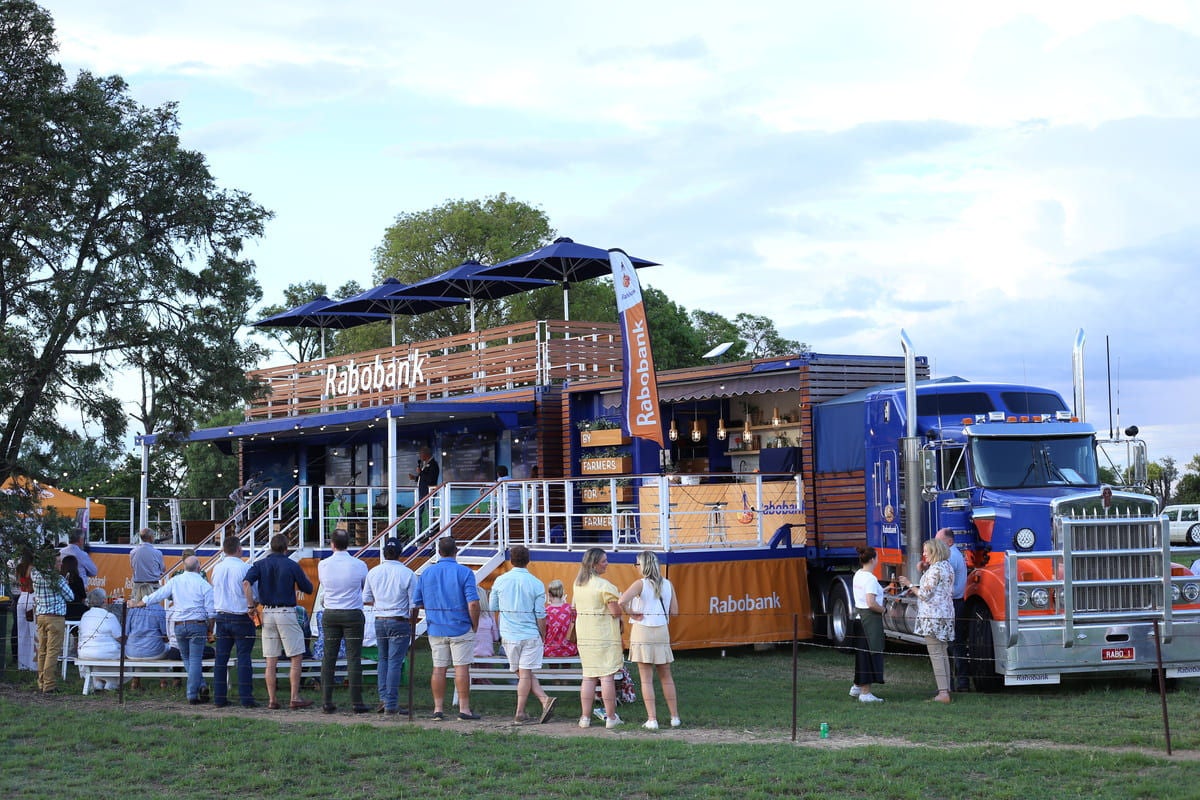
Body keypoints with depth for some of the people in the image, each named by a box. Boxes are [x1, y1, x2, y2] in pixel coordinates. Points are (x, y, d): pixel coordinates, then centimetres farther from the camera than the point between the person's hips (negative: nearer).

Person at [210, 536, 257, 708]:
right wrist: (252, 606, 9)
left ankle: (219, 697, 10)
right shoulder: (245, 568, -12)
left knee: (221, 658, 8)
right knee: (244, 658, -2)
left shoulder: (217, 569, 4)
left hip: (222, 616, 5)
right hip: (241, 618, -5)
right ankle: (246, 698, -4)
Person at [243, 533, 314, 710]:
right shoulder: (292, 566, -3)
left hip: (267, 613, 4)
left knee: (271, 661, 8)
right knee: (296, 658, 2)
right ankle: (295, 698, -2)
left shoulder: (260, 564, 6)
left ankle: (272, 700, 7)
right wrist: (303, 576, 22)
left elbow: (246, 583, -11)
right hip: (286, 613, -4)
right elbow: (308, 589, 4)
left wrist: (251, 606, -7)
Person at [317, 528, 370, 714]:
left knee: (328, 657, 7)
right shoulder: (359, 565, -9)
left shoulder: (323, 565, -4)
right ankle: (356, 702, 0)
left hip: (330, 614, 2)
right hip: (353, 614, -2)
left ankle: (326, 702, 6)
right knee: (353, 657, 1)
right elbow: (365, 586, 6)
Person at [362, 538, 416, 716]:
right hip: (400, 622, -4)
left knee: (383, 659, 18)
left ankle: (383, 699, 12)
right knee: (395, 662, -2)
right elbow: (414, 604, -7)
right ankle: (391, 705, -2)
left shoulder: (373, 572, 2)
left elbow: (366, 599, 10)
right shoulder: (407, 574, -9)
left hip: (379, 621, 4)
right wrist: (412, 623, 7)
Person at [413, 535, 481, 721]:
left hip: (435, 628, 4)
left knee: (439, 669, 7)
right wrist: (475, 626, -2)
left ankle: (438, 709, 9)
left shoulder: (426, 573, 4)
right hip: (460, 628, -4)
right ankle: (464, 709, 0)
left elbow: (417, 602, 7)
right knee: (462, 668, 0)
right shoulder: (464, 573, -9)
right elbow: (473, 603, -15)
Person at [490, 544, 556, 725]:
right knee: (525, 673, 2)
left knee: (523, 673, 11)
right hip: (530, 634, -2)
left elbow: (494, 609, 11)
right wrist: (543, 637, 8)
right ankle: (520, 713, 1)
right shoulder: (536, 584, -7)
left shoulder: (500, 581, 0)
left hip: (508, 635, 2)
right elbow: (540, 615, -6)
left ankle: (544, 699, 0)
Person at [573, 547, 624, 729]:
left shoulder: (578, 583, 9)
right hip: (604, 634, -7)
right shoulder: (604, 585, -15)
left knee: (588, 676, 11)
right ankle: (611, 717, 2)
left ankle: (585, 717, 11)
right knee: (607, 676, -1)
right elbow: (616, 611, -18)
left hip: (584, 634, 7)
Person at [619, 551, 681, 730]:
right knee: (666, 676, 15)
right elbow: (674, 612, 4)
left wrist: (632, 613, -9)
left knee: (646, 678, 1)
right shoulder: (668, 585, 2)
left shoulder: (640, 584, -10)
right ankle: (675, 717, 19)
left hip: (642, 631, -4)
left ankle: (652, 719, -2)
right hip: (662, 631, 4)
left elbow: (622, 601, -25)